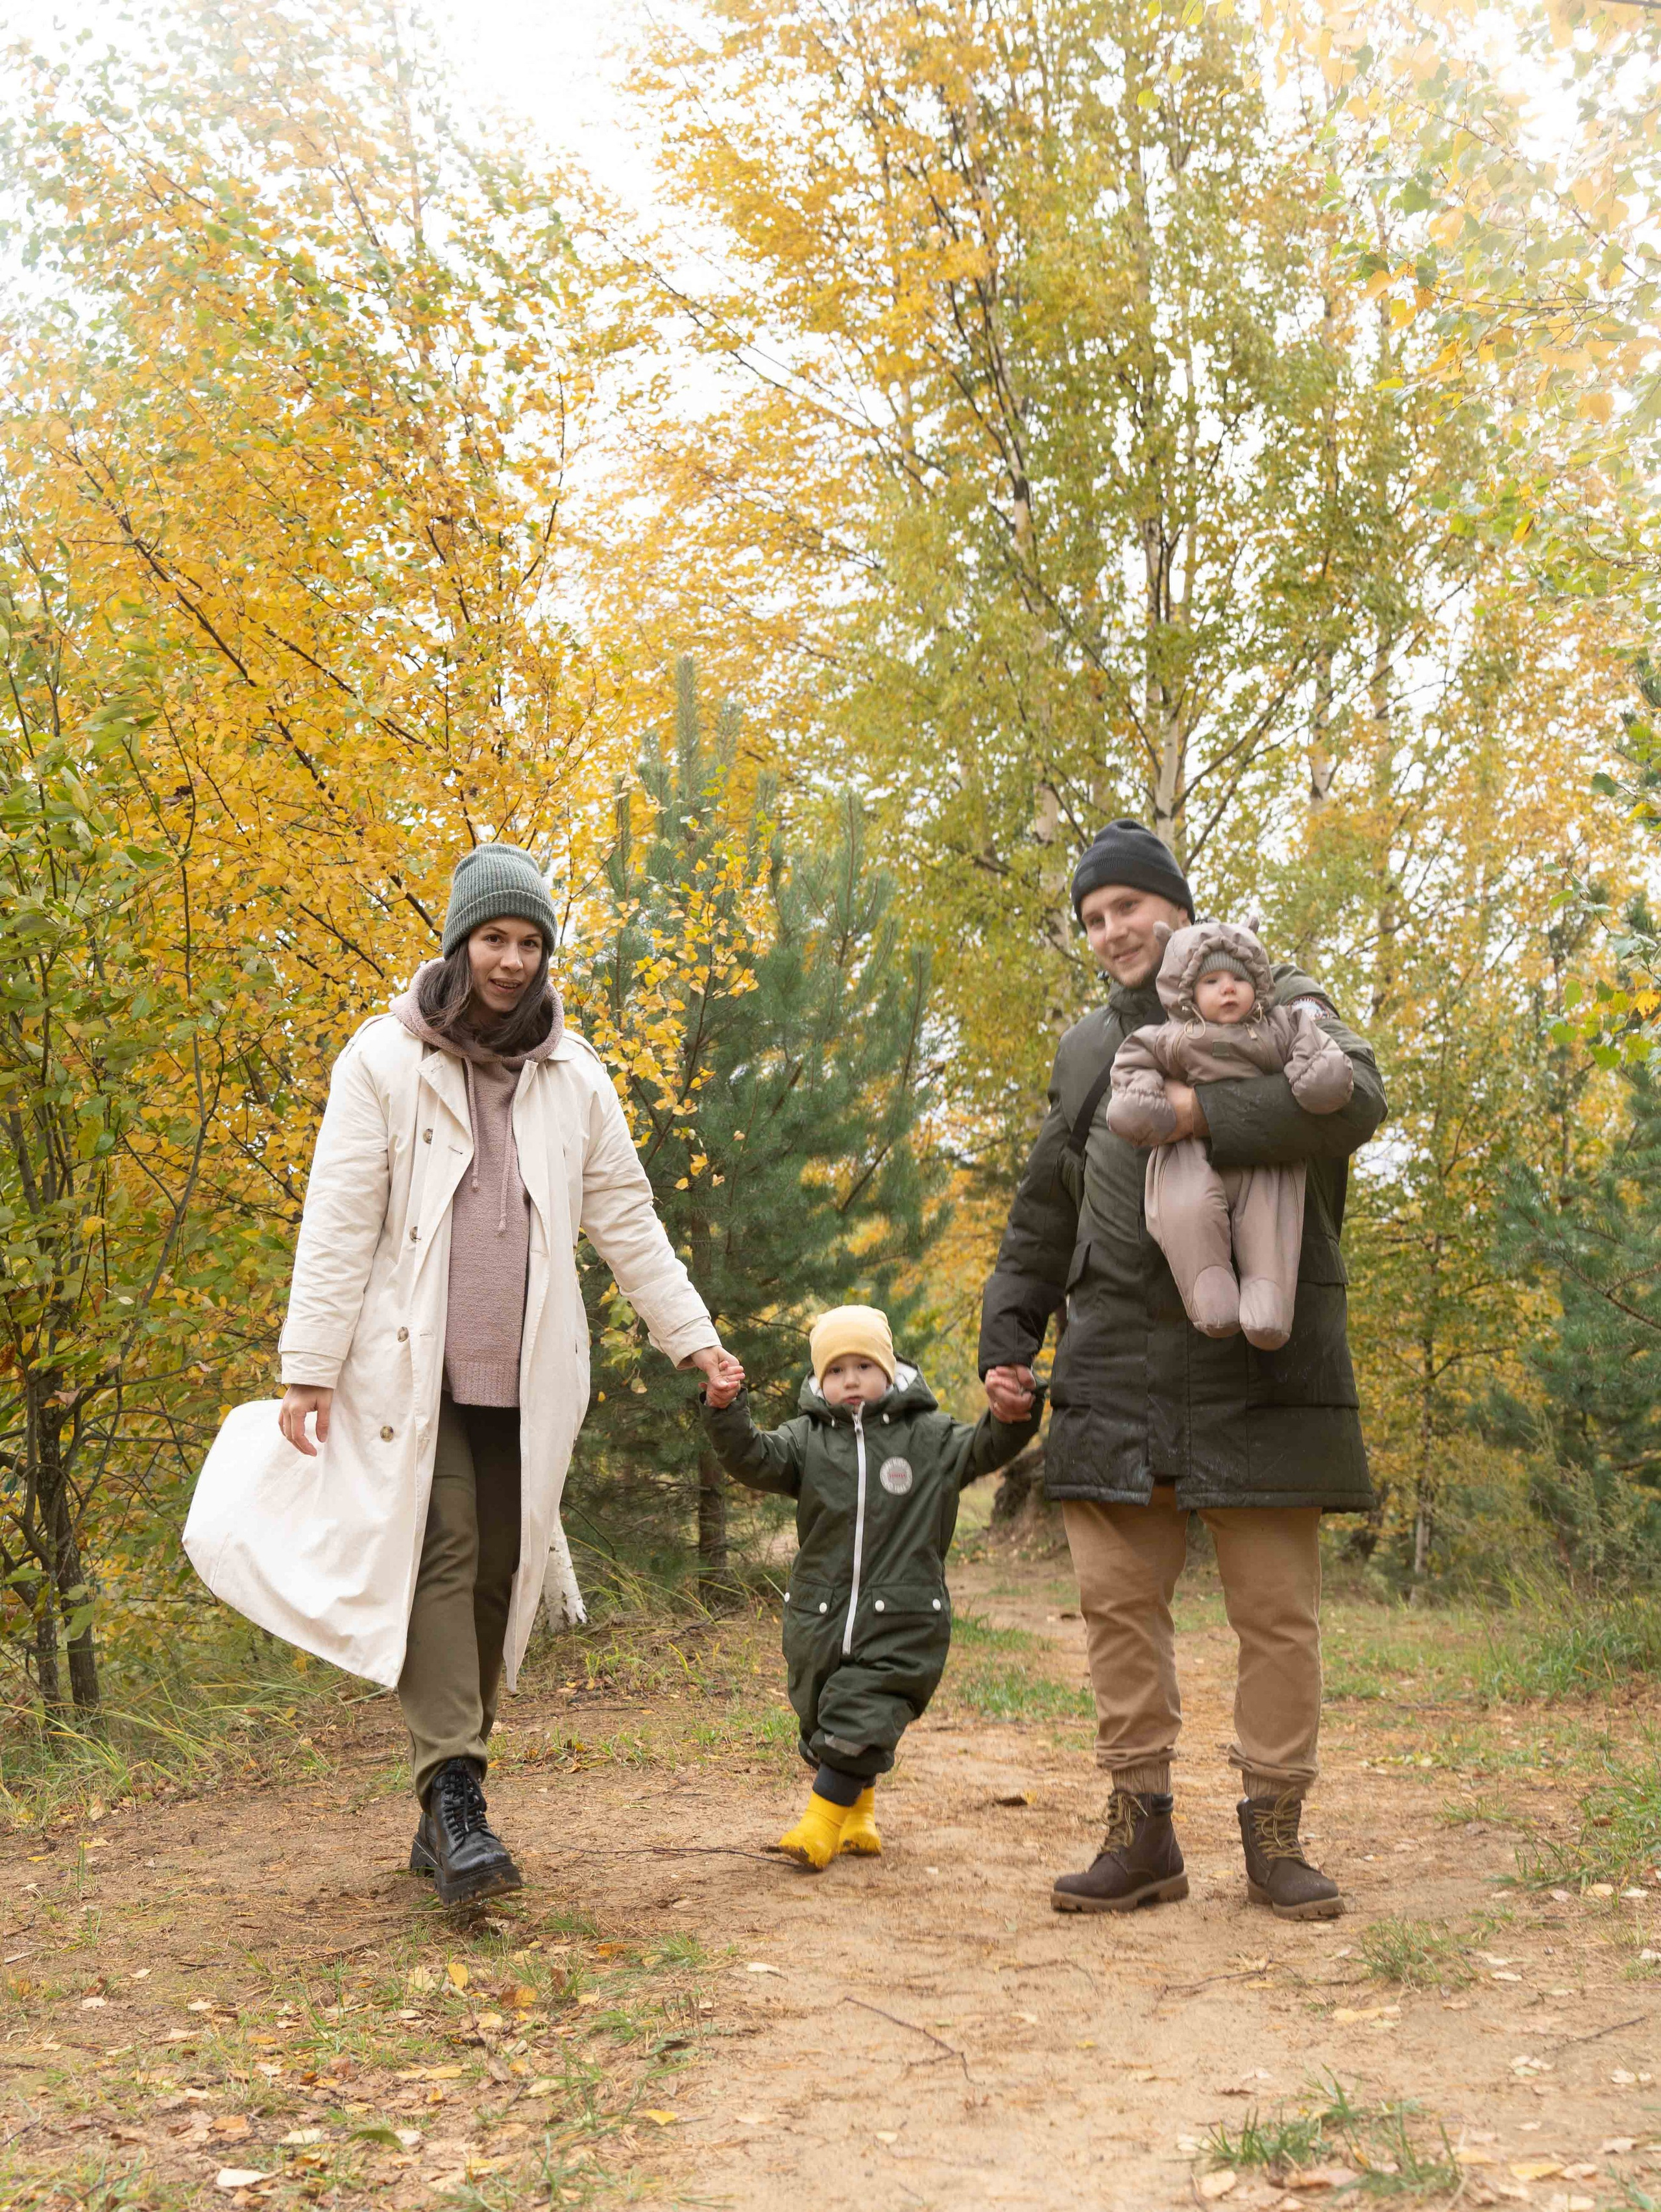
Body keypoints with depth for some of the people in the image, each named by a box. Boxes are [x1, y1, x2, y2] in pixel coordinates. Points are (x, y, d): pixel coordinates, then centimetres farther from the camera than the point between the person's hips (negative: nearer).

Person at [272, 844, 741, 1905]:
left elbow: (625, 1214, 16)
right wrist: (310, 1363, -7)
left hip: (528, 1375, 4)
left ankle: (445, 1813, 12)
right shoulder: (385, 1059, 0)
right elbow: (339, 1220, -3)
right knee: (442, 1560, -13)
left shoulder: (572, 1075, 11)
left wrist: (689, 1331, 12)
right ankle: (454, 1792, -12)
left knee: (500, 1573, 3)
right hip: (413, 1369, -3)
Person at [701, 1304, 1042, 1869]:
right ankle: (858, 1818, 34)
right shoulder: (807, 1439, 4)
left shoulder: (930, 1438, 2)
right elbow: (753, 1458, -8)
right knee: (822, 1724, 14)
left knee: (860, 1724, -12)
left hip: (900, 1621, -3)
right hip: (818, 1618, 3)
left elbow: (985, 1448, -9)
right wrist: (725, 1411, -26)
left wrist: (1012, 1416, -30)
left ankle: (821, 1827, -1)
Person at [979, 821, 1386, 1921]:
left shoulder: (1279, 1001, 5)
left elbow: (1354, 1096, -17)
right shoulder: (1086, 1050, 19)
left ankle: (1277, 1832, 12)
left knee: (1279, 1613, 1)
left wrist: (1208, 1114, -22)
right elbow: (1043, 1217, 24)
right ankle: (1142, 1829, 11)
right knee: (1120, 1605, 3)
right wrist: (1008, 1335, 17)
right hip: (1116, 1376, 4)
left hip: (1259, 1372, -4)